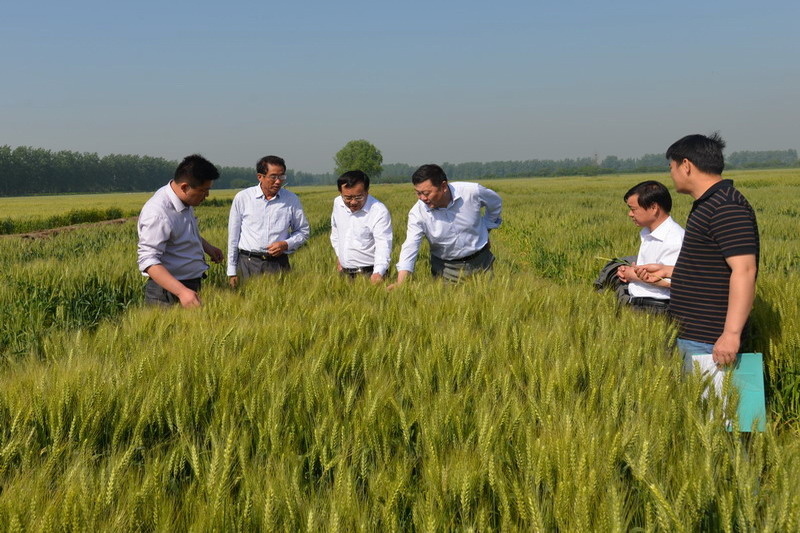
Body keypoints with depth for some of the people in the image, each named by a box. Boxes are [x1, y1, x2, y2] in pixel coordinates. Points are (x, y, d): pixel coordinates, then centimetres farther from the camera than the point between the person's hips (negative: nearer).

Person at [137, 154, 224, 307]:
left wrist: (207, 246, 18)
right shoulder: (158, 214, -27)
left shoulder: (185, 199, 2)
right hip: (168, 291, -9)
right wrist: (181, 292, -40)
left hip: (192, 286, 9)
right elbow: (148, 261, -32)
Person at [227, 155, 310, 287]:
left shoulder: (291, 200, 6)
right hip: (249, 262, 0)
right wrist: (232, 271, 8)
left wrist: (286, 244, -4)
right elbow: (233, 236, 9)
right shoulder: (242, 198, 4)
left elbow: (303, 231, 17)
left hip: (278, 263, 1)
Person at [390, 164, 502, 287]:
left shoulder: (472, 192, -19)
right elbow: (410, 247, -26)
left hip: (480, 262, 1)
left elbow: (496, 203, 4)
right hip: (445, 267, 0)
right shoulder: (417, 212, -19)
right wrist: (400, 283, -37)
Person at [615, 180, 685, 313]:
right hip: (635, 303, 8)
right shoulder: (647, 234, 16)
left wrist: (635, 275, -13)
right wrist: (627, 271, 8)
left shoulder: (674, 238, -15)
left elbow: (669, 281, -25)